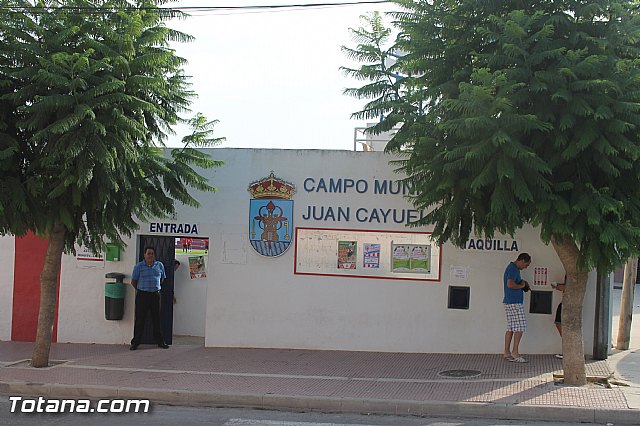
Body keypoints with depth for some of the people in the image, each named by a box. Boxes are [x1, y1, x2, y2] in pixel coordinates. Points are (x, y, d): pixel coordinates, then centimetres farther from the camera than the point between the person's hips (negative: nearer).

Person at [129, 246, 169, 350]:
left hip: (155, 295, 3)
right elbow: (133, 281, 3)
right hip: (142, 296, -2)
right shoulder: (139, 266, -1)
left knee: (157, 319, 8)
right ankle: (135, 342, 7)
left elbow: (162, 278, 21)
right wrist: (140, 289, 9)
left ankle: (160, 341, 16)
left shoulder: (159, 265, 8)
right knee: (140, 319, 0)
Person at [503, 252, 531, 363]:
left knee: (511, 328, 9)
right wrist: (521, 285, -11)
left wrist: (522, 283, 11)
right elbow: (510, 284, -27)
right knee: (520, 327, -7)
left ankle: (507, 352, 9)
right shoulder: (513, 269, -14)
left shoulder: (513, 268, 18)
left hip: (510, 302, 10)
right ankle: (515, 352, -4)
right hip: (514, 303, -10)